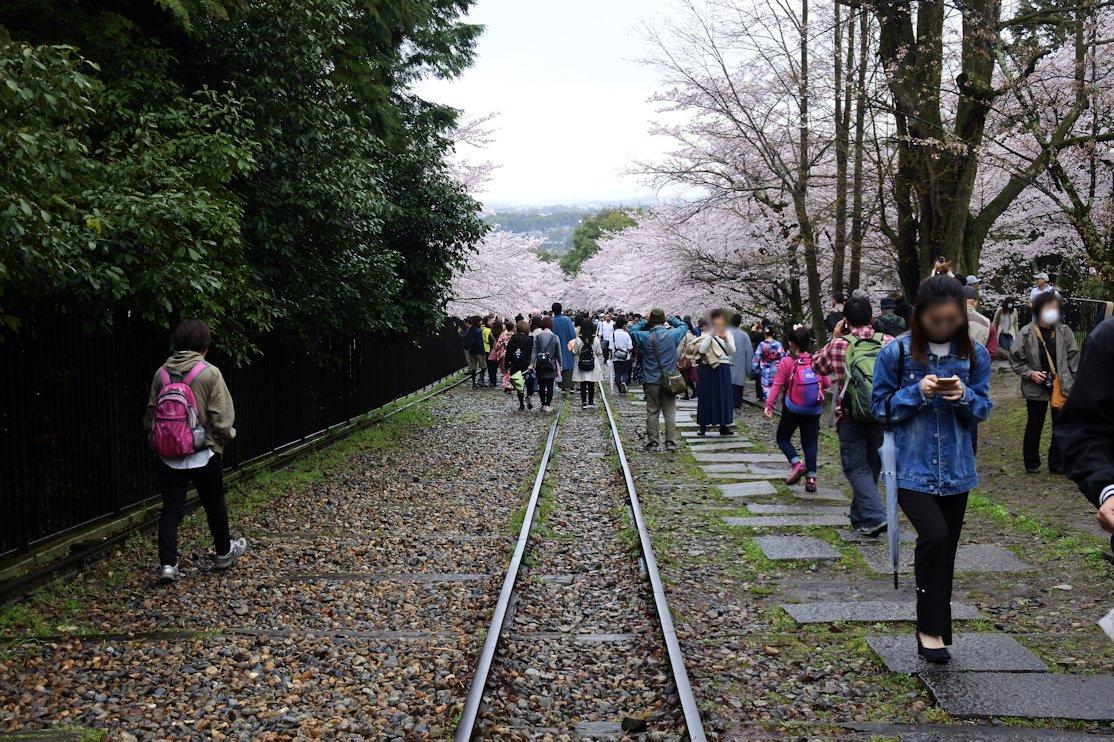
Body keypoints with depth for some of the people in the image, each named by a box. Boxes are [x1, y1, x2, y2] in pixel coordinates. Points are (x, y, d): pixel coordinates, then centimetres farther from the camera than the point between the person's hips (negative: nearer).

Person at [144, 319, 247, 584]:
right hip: (203, 454, -3)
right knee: (215, 506, 16)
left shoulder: (162, 373, 0)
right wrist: (227, 436, 6)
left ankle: (167, 564, 0)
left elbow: (150, 416, 6)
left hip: (168, 456, 3)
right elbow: (222, 418, -14)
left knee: (171, 509, 8)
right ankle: (224, 552, 34)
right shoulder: (209, 373, -13)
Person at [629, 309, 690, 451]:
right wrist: (670, 319, 14)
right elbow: (684, 326, 13)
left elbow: (632, 330, 9)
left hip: (651, 381, -1)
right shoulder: (672, 335, -8)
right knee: (670, 412, 7)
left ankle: (652, 442, 10)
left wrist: (644, 321, 10)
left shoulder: (645, 337, -11)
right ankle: (671, 442, 7)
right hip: (669, 380, 1)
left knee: (652, 412, 8)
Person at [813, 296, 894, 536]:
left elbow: (816, 365, 9)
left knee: (856, 468, 2)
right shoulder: (889, 342, -5)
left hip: (850, 417, -3)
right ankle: (859, 518, 29)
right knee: (872, 466, 17)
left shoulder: (838, 345, -9)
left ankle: (875, 517, -15)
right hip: (882, 416, 3)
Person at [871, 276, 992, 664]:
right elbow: (880, 407, -2)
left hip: (956, 469, 4)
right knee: (935, 534, -23)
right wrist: (917, 392, -18)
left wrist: (964, 396, -15)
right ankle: (930, 628, -8)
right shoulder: (896, 352, -7)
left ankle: (935, 632, 27)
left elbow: (983, 409, 7)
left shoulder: (974, 354, 1)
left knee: (945, 550, 11)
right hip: (912, 468, -4)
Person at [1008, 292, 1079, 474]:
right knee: (1034, 426, 11)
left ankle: (1057, 464, 22)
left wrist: (1075, 383, -1)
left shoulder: (1065, 332, -2)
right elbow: (1015, 359, -2)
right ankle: (1031, 463, 26)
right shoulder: (1026, 333, -9)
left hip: (1062, 387, 2)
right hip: (1036, 388, -2)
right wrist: (1030, 373, -15)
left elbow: (1073, 359, 3)